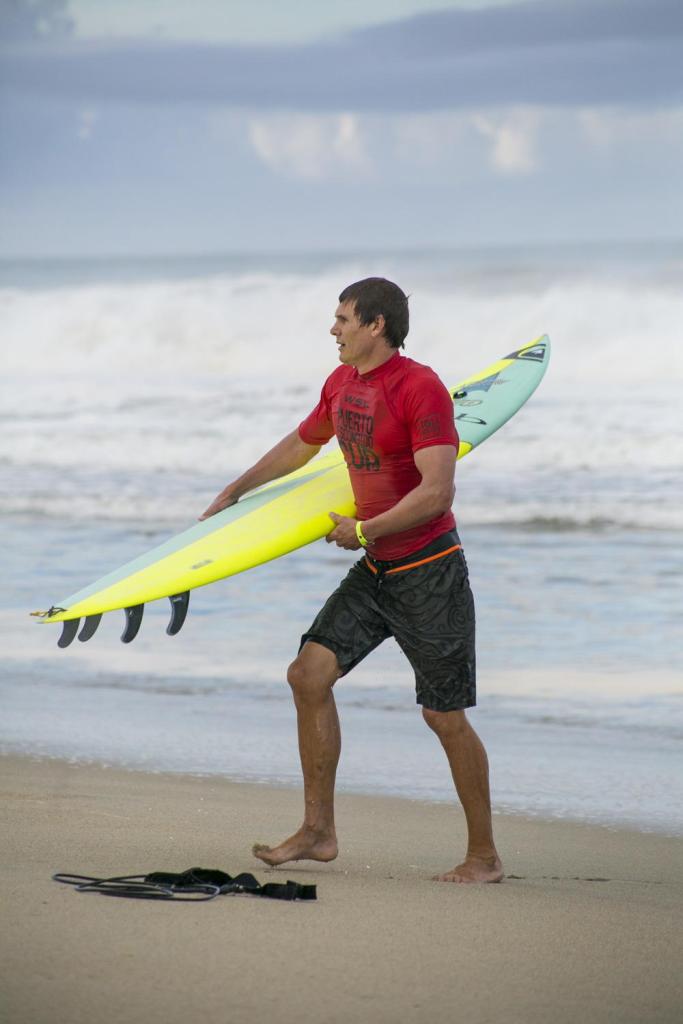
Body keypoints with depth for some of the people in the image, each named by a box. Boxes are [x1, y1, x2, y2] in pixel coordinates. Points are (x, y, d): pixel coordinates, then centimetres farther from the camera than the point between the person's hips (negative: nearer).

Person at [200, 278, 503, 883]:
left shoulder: (421, 389, -18)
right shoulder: (341, 385, 9)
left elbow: (436, 493, -24)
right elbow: (300, 445, 28)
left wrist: (362, 531, -15)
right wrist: (234, 493, 36)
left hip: (431, 573, -8)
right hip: (376, 572, 8)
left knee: (445, 717, -3)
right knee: (309, 674, -2)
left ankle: (484, 857, 9)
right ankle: (318, 831, 5)